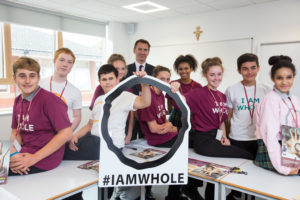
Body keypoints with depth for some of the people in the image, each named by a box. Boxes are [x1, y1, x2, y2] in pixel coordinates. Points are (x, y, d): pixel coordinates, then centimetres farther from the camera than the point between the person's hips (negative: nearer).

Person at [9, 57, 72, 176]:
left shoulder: (49, 99, -18)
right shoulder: (18, 101, 7)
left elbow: (66, 133, -20)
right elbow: (16, 131, 12)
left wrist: (34, 158, -19)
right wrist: (14, 153, -10)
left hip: (44, 157, -7)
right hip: (25, 151, 7)